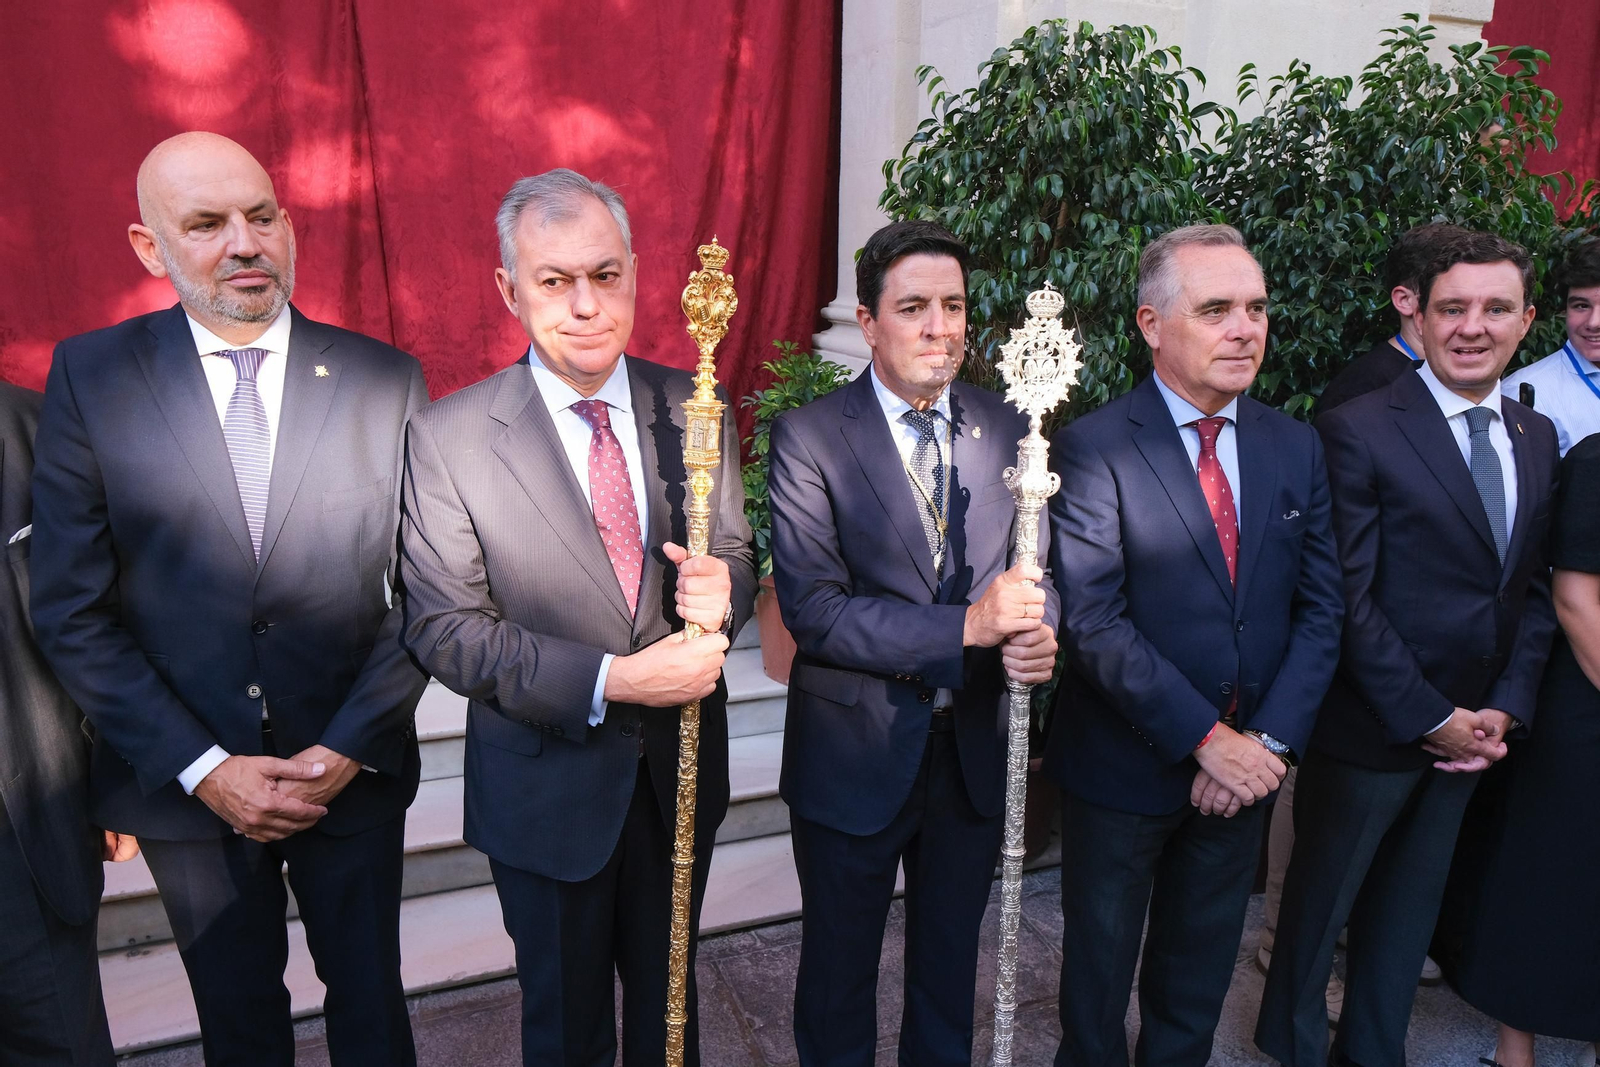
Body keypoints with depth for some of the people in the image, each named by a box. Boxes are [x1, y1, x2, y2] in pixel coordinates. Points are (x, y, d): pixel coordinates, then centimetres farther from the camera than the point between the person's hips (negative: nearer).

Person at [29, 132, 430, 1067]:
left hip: (352, 771, 0)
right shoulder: (90, 378, -7)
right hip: (181, 782, 1)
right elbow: (72, 611, -7)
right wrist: (203, 769, -12)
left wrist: (349, 747, -11)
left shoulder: (385, 378, -6)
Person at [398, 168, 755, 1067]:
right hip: (548, 783, -2)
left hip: (680, 769, 3)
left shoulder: (693, 409, -5)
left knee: (669, 991, 27)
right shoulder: (448, 437, -14)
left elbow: (736, 557, 2)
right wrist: (609, 680, -25)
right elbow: (446, 629, -15)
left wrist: (719, 590, -22)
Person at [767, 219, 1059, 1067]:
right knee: (838, 974, 20)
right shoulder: (807, 438, -14)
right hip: (854, 759, -3)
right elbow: (811, 609, -21)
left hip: (974, 752, 4)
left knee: (950, 966, 26)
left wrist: (1038, 632, -22)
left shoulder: (1007, 430, -1)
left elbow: (1036, 569, 2)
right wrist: (966, 627, -29)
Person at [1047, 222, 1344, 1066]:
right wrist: (1205, 738, -20)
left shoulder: (1295, 446, 2)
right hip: (1126, 767, -4)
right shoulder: (1094, 449, -15)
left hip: (1247, 767, 5)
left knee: (1200, 971, 24)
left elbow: (1319, 607, 0)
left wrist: (1270, 740, -11)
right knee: (1101, 968, 18)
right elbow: (1093, 622, -20)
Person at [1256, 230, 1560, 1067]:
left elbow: (1534, 588, 8)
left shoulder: (1537, 438, 6)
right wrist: (1431, 719, -16)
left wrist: (1505, 708, -4)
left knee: (1409, 908, 21)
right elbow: (1348, 600, -18)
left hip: (1471, 731, 6)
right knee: (1320, 904, 13)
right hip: (1370, 731, -6)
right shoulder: (1357, 431, -15)